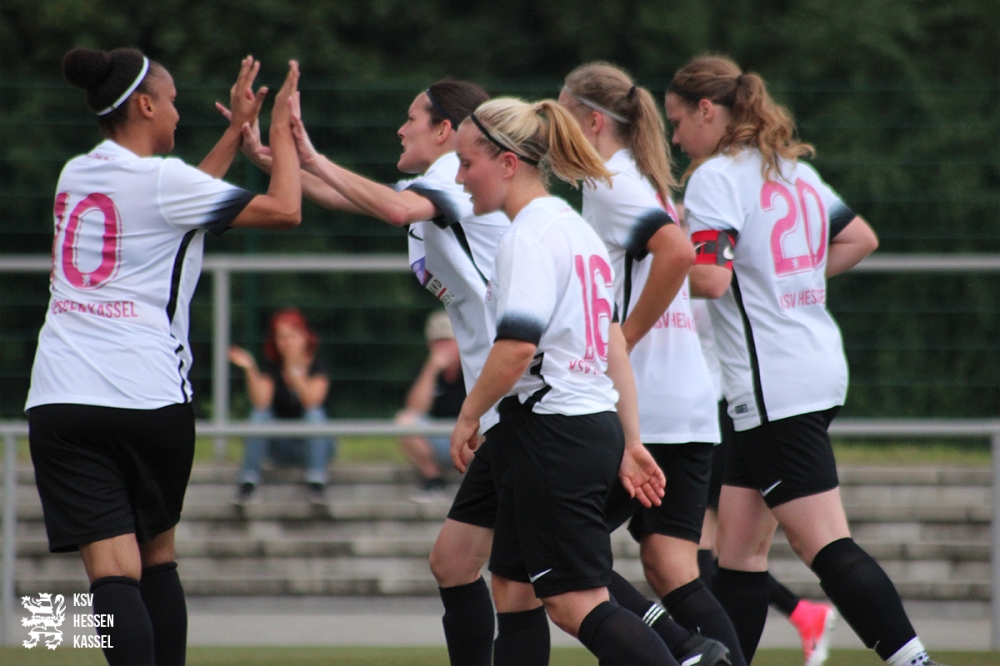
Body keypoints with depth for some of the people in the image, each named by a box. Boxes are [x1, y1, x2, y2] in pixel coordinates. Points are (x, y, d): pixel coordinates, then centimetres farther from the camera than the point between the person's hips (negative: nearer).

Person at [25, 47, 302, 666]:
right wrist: (281, 128, 10)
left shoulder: (77, 175, 14)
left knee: (112, 569, -9)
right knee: (158, 556, 18)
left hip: (60, 400, 3)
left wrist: (237, 130, 34)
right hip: (148, 396, -3)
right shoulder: (159, 178, -6)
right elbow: (284, 210, -5)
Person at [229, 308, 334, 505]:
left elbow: (312, 401, -25)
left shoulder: (317, 368, -6)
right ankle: (248, 480, -31)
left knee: (314, 414, -29)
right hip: (281, 448, 2)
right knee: (260, 414, -22)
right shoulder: (271, 369, -2)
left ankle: (316, 482, -37)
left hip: (313, 443, -2)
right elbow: (260, 402, -20)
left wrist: (294, 370, -36)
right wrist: (250, 369, -32)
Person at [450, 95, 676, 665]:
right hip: (596, 425, 10)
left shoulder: (529, 237, -14)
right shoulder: (577, 228, 16)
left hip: (550, 433, -10)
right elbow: (613, 344, 17)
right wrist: (629, 442, 19)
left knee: (577, 604, -10)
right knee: (512, 590, 15)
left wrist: (469, 416, -10)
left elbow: (517, 346, -23)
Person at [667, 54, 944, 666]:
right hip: (819, 368, 9)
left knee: (827, 547, -11)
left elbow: (711, 277, -22)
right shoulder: (796, 170, 16)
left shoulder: (717, 176, -11)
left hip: (775, 385, -9)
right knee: (739, 548, 10)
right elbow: (862, 238, 26)